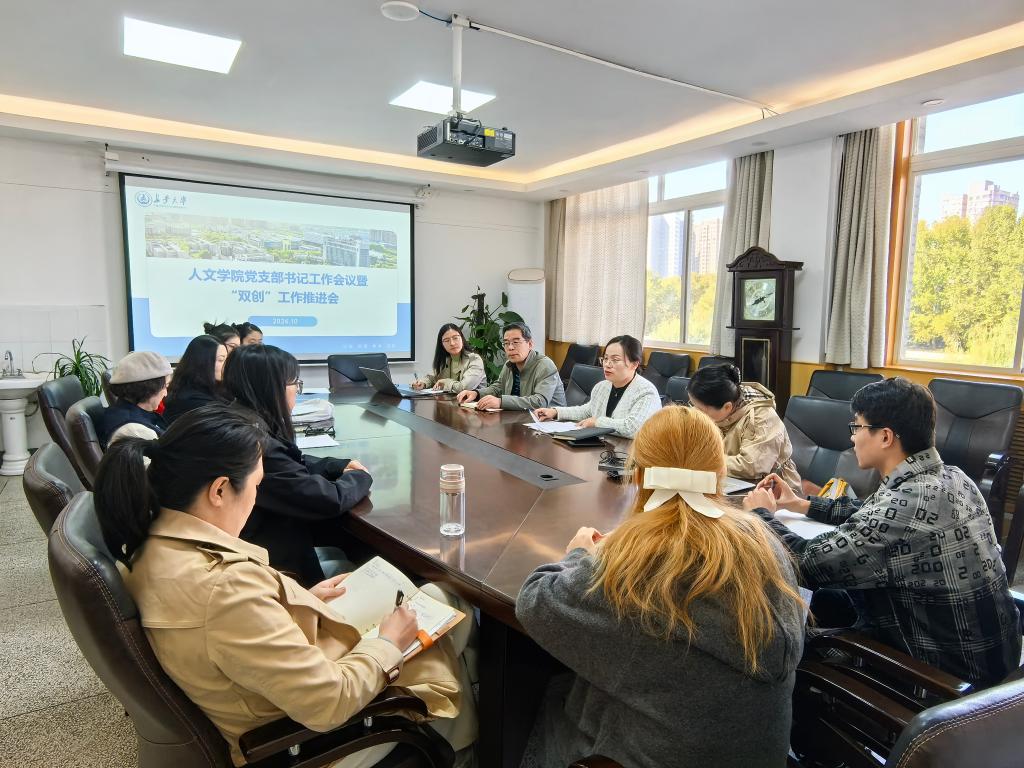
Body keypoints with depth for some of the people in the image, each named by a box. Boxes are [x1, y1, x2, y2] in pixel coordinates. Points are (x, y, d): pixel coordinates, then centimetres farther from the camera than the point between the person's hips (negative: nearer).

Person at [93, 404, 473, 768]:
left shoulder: (155, 543, -11)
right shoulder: (225, 585, -39)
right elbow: (328, 703, -31)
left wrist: (303, 599, 8)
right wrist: (387, 644, -15)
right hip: (301, 736, -8)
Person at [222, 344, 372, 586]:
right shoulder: (259, 447, -30)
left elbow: (293, 465, 16)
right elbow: (330, 499, -26)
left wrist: (339, 466, 3)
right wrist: (360, 477, -6)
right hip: (276, 566, -8)